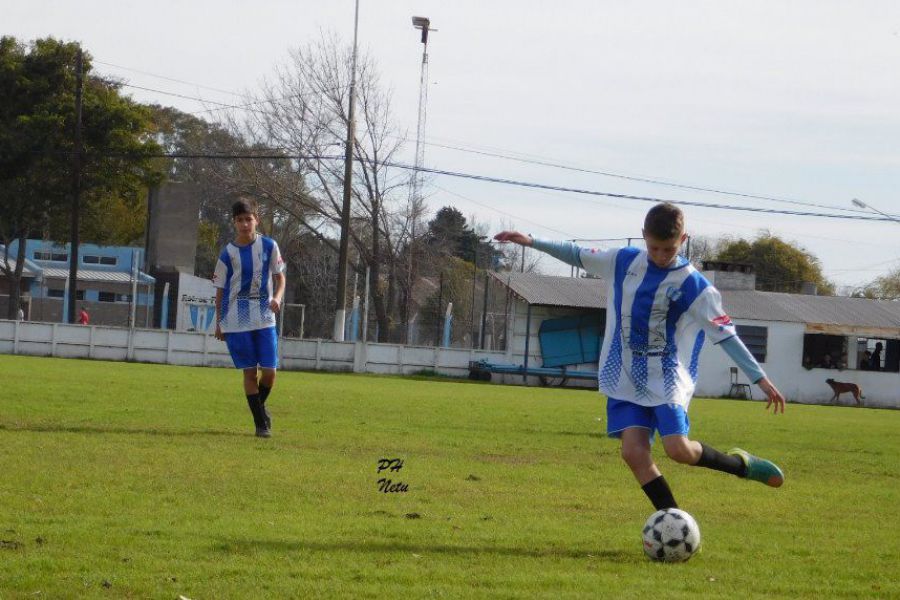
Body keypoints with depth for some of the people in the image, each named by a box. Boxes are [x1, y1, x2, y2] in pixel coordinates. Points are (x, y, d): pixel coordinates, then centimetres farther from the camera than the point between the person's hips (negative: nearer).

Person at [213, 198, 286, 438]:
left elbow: (280, 276, 8)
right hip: (237, 321, -1)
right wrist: (219, 323, 5)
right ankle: (261, 423, 7)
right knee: (249, 372, 0)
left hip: (265, 319, 1)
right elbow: (220, 290, 5)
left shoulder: (269, 246, 0)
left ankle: (260, 405, 27)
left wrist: (277, 297, -13)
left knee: (269, 371, -3)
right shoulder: (228, 253, -2)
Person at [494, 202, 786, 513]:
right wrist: (531, 241, 11)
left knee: (678, 449, -21)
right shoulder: (624, 261, 2)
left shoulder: (694, 286, -10)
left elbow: (725, 335, -9)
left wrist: (761, 379, -13)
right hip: (626, 380, 4)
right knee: (634, 452, -13)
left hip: (668, 380, -4)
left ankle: (739, 463, 7)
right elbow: (578, 256, 16)